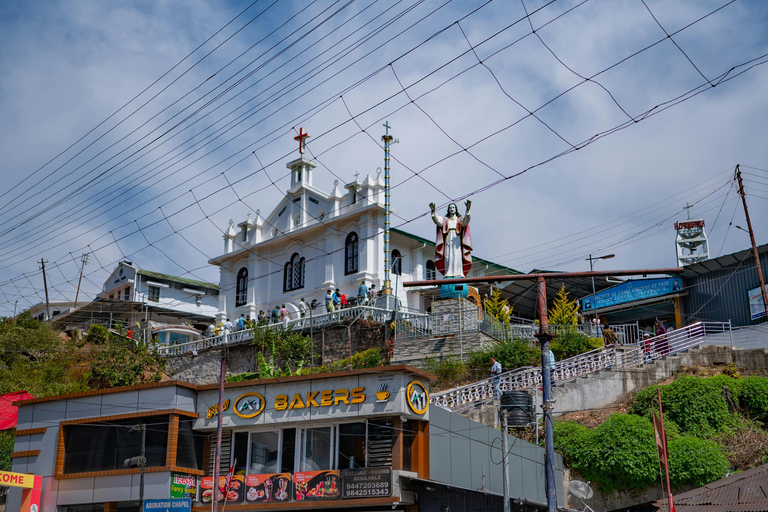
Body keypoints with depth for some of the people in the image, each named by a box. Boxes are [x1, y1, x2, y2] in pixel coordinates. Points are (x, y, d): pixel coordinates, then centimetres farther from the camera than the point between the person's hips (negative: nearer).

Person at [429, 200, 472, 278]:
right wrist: (433, 211, -21)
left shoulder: (460, 219, 14)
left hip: (457, 240, -1)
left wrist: (468, 209, -26)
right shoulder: (445, 220, 17)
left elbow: (466, 221, -9)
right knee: (448, 257, -9)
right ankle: (448, 273, -13)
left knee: (457, 256, -11)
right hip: (448, 241, 1)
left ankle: (459, 273, -15)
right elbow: (437, 220, -3)